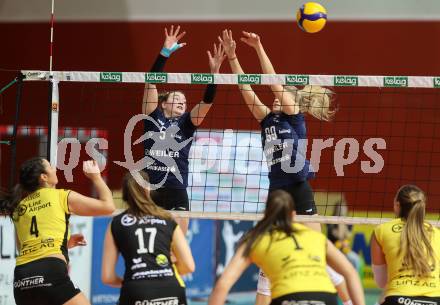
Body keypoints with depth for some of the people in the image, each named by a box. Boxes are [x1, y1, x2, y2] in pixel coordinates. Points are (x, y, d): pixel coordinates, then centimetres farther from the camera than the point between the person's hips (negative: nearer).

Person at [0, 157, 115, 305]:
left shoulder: (19, 208, 22)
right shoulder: (61, 197, 7)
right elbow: (108, 206, 13)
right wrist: (96, 176, 28)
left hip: (21, 277, 6)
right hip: (50, 271, -6)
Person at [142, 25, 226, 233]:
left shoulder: (187, 123, 10)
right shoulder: (153, 118, 6)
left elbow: (207, 101, -4)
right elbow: (151, 81, -3)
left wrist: (214, 72, -18)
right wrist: (165, 52, -12)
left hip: (177, 194, 1)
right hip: (150, 191, -1)